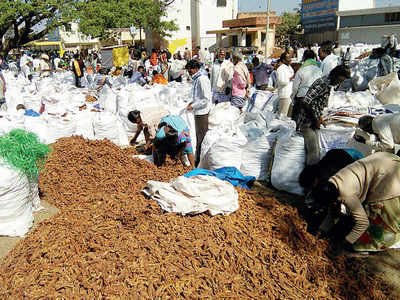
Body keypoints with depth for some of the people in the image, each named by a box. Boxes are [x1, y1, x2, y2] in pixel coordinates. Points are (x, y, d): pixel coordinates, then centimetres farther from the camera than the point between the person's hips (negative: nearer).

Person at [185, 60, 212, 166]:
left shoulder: (202, 79, -17)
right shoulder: (197, 78, 13)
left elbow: (206, 99, -21)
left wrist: (193, 106, -18)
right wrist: (192, 102, 11)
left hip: (202, 112, -10)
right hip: (198, 112, 10)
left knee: (201, 137, -4)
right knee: (199, 136, 16)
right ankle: (198, 159, 27)